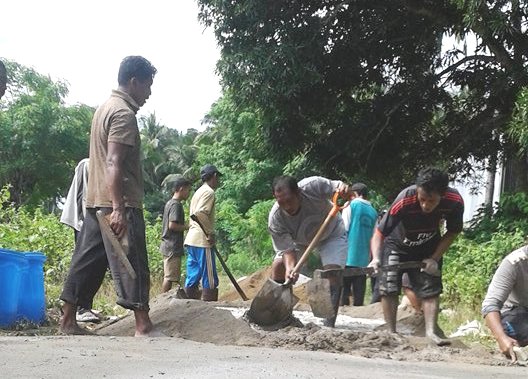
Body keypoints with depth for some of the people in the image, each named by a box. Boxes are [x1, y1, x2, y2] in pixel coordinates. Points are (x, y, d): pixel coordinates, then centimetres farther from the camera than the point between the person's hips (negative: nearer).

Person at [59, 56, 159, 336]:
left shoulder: (105, 108, 20)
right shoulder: (123, 113, -12)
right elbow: (114, 163, -22)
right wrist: (118, 208, -28)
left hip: (95, 200, 10)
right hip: (119, 202, -10)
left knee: (87, 261, 10)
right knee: (132, 263, -8)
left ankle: (68, 320, 12)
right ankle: (143, 325, -6)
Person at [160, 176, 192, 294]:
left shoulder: (169, 203, 17)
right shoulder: (176, 205, -14)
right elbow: (172, 225, -22)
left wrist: (185, 226, 15)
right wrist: (187, 227, -10)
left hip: (167, 246, 10)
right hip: (173, 247, -10)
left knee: (168, 276, 12)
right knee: (170, 277, -7)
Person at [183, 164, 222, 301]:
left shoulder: (198, 192, 22)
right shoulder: (209, 192, -8)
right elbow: (200, 213, -22)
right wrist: (211, 233, -18)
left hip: (191, 240, 9)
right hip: (202, 240, -9)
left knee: (192, 279, 7)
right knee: (210, 280, -7)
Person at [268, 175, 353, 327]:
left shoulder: (313, 186, -39)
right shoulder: (275, 219, -33)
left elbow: (337, 187, -24)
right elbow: (287, 249, -28)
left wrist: (343, 188, -49)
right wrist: (290, 268, -49)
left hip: (331, 233, -2)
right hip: (300, 240, 2)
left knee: (333, 271, -19)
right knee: (278, 266, -11)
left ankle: (329, 324, -17)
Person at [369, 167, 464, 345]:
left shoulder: (455, 202, -31)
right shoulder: (404, 201, -40)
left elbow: (452, 232, -11)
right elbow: (380, 232, -31)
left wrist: (435, 258, -17)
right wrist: (376, 258, -46)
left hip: (428, 248, 2)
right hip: (397, 245, -2)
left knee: (431, 289, -5)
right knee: (389, 288, -7)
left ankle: (431, 331, -1)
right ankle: (391, 333, 2)